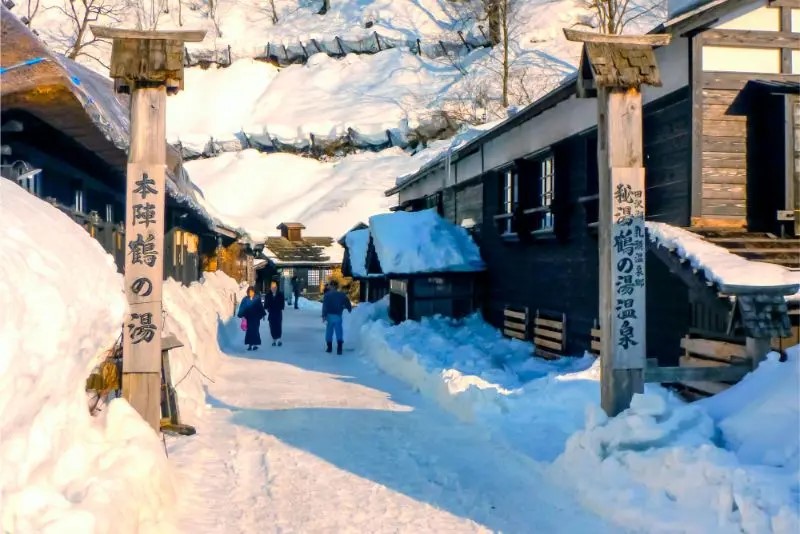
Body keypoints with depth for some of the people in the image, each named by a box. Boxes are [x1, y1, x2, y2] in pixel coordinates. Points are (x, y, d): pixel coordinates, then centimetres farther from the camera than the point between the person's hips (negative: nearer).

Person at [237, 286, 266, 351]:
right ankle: (250, 344, 6)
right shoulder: (245, 299, -1)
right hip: (248, 318, 1)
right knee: (249, 330, 0)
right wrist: (242, 316, -11)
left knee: (255, 330, -2)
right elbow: (242, 308, -2)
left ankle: (255, 344, 5)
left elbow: (260, 307, 4)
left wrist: (262, 315, 6)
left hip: (256, 318, -1)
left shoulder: (257, 299, -1)